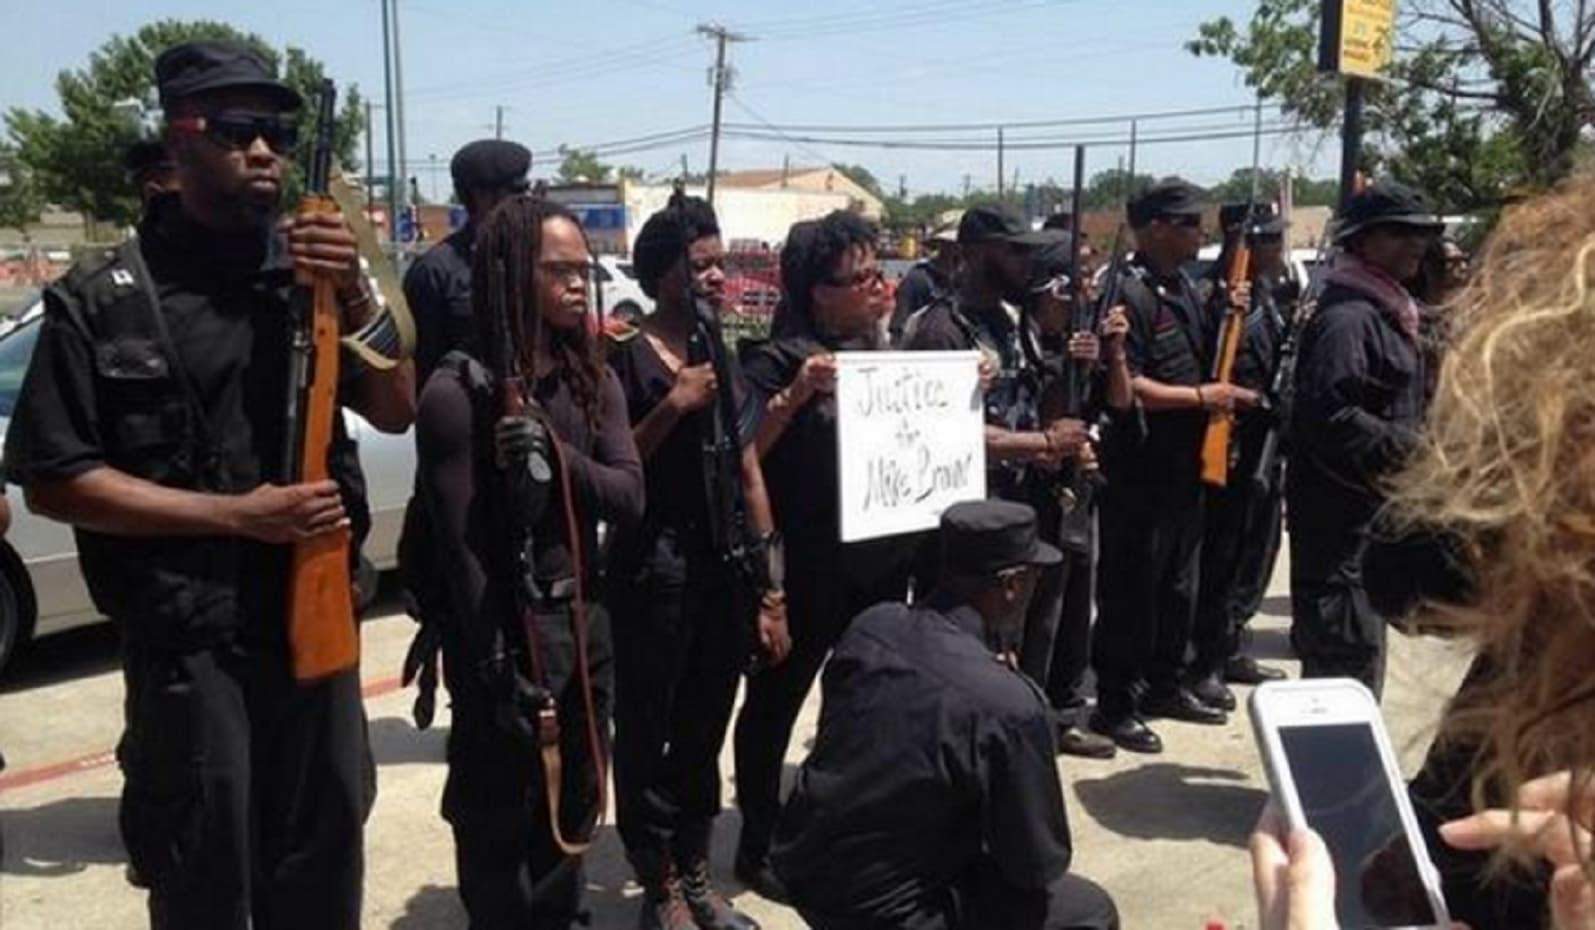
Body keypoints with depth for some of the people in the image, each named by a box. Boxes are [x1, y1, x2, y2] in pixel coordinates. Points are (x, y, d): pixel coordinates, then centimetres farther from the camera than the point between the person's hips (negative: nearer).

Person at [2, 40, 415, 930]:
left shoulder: (314, 271, 4)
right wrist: (236, 513, -15)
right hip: (186, 640, -3)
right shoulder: (103, 299, -7)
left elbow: (397, 411, 2)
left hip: (317, 617, 4)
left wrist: (355, 297, -15)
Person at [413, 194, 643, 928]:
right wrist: (496, 668, -17)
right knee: (500, 832, 6)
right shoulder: (458, 389, -13)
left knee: (572, 820, 19)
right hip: (503, 631, -6)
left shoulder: (593, 381, 7)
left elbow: (629, 497, -5)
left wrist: (556, 454, -23)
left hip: (583, 623, 6)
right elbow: (459, 544, -15)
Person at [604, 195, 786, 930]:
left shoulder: (728, 362, 12)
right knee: (646, 731, 3)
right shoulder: (626, 361, -7)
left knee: (704, 730, 15)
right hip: (654, 573, -6)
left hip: (726, 570, 6)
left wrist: (771, 591, 11)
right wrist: (674, 405, -21)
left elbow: (751, 476, 13)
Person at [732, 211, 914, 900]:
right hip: (806, 566, -7)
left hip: (881, 555, 7)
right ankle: (758, 847, 20)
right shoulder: (777, 359, -13)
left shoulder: (885, 348, 9)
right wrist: (795, 395, -31)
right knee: (775, 701, 6)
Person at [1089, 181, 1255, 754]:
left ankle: (1164, 686, 33)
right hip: (1140, 470, -9)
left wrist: (1226, 394, 6)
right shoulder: (1129, 294, -17)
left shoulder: (1183, 287, 13)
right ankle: (1115, 706, 12)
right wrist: (1201, 397, -17)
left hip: (1184, 464, 9)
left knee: (1179, 582, 18)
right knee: (1131, 588, 0)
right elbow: (1125, 387, -24)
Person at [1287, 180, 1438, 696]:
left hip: (1371, 513, 11)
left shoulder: (1385, 309, 16)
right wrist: (1413, 450, -20)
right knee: (1351, 651, -6)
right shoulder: (1346, 316, -18)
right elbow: (1332, 418, -28)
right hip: (1341, 515, -11)